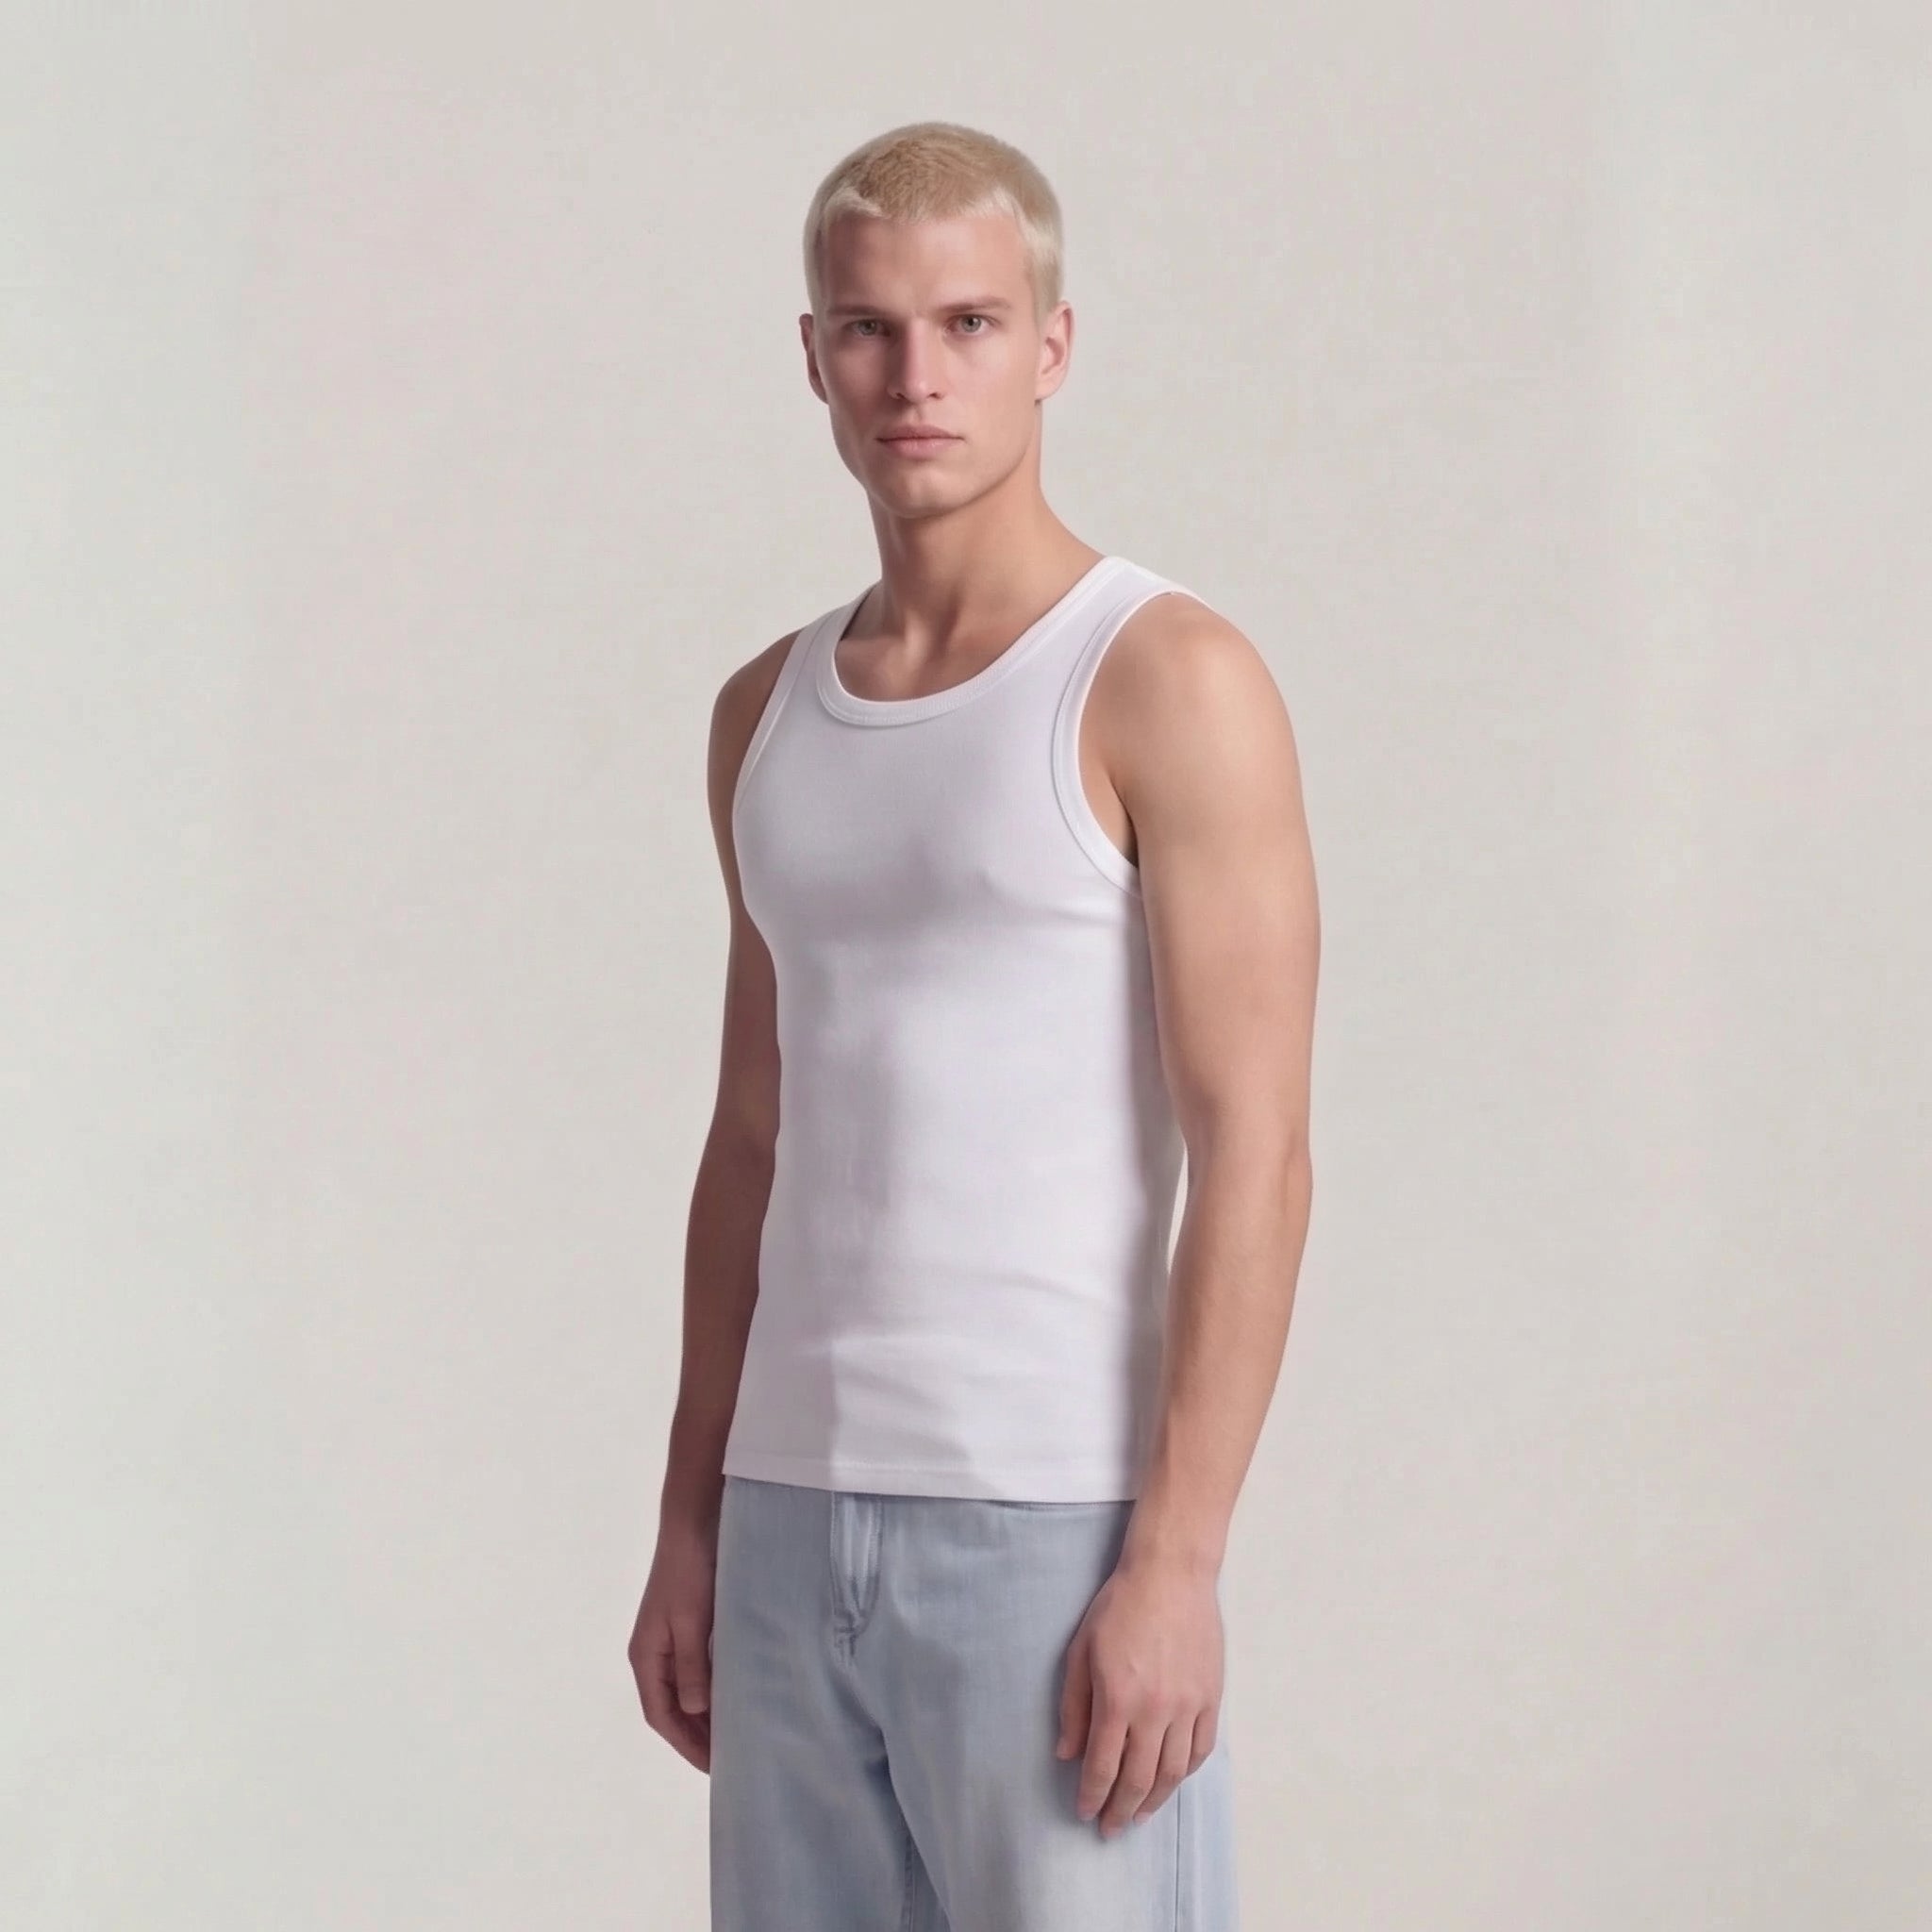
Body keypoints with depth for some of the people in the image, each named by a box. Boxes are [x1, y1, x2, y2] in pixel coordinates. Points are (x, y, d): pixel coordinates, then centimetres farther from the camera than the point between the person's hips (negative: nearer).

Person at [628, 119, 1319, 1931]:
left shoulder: (1169, 683, -8)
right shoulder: (768, 711, 12)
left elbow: (1255, 1159, -12)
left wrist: (1174, 1560, -18)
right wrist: (690, 1522, 14)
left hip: (1053, 1523, -6)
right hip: (794, 1515, 6)